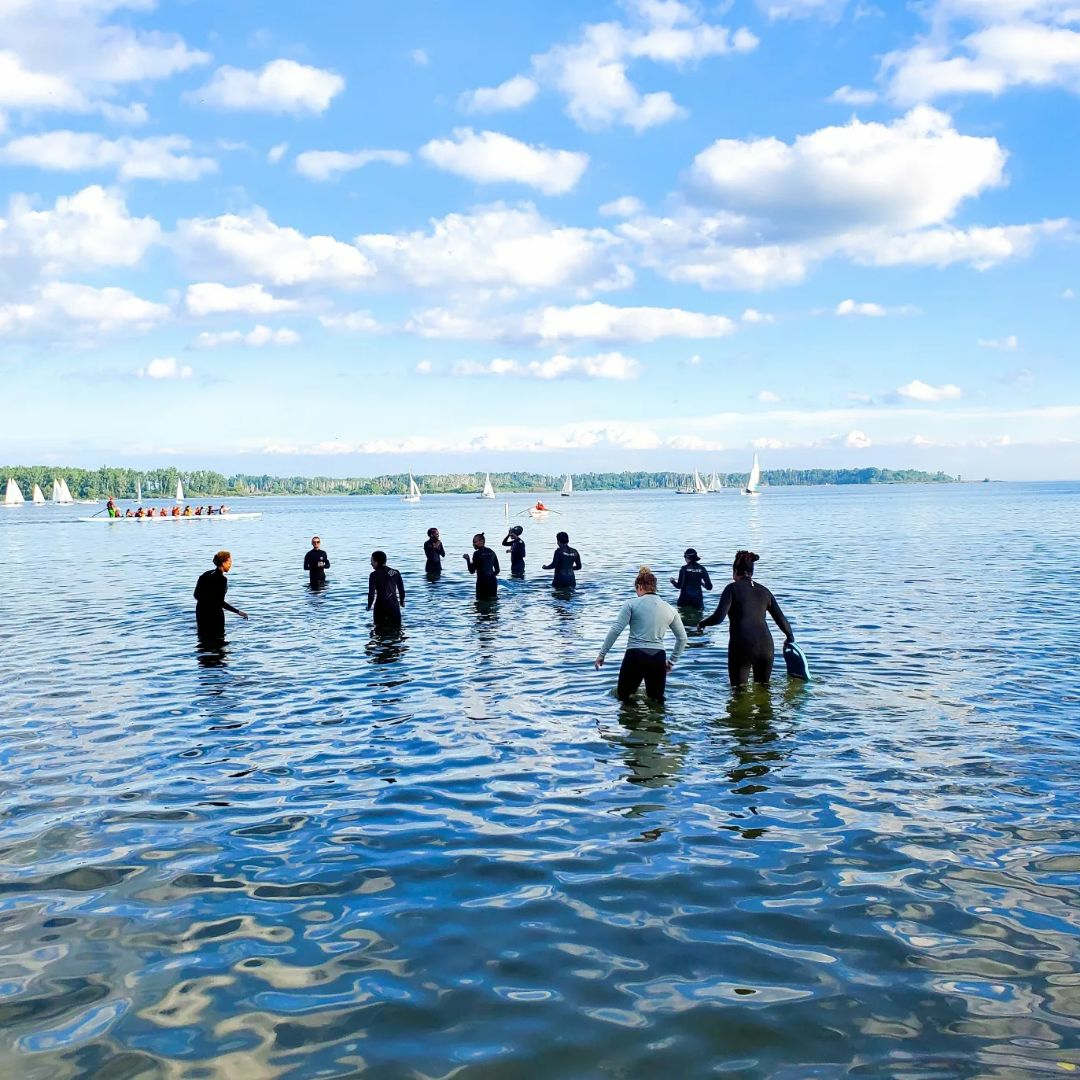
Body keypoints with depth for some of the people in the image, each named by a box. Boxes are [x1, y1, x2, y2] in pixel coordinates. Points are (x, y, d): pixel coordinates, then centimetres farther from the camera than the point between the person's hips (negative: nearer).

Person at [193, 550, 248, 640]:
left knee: (204, 638, 16)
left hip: (201, 611, 8)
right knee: (218, 639, 5)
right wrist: (238, 612, -21)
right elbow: (220, 602, -22)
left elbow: (197, 595, 10)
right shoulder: (222, 579, -18)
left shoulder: (206, 574, 7)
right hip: (214, 613, -8)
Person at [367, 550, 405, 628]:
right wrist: (401, 602, 26)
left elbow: (371, 593, -12)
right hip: (394, 606, 3)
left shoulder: (374, 575, -9)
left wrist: (369, 606, 5)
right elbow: (402, 590, 8)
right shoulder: (395, 573, 3)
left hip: (381, 606, -3)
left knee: (381, 629, 9)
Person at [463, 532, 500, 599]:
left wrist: (467, 559, 0)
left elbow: (472, 571, -9)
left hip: (482, 582, -6)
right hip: (492, 581, 6)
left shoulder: (477, 553, -10)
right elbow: (497, 570, 12)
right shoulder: (491, 552, 9)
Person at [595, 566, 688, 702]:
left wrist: (602, 653, -3)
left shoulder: (631, 604, -2)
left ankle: (631, 695, -7)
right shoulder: (669, 609, 11)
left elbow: (615, 630, -9)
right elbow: (682, 638, 16)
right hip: (658, 658, 3)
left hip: (635, 656, -2)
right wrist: (672, 661, 25)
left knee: (623, 696, 18)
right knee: (657, 700, 18)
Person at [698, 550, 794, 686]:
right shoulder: (764, 591, 13)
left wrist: (702, 623, 9)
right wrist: (790, 637, 32)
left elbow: (718, 617, -11)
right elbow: (781, 619, 14)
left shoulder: (733, 588, -1)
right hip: (766, 646, 4)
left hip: (742, 647, -4)